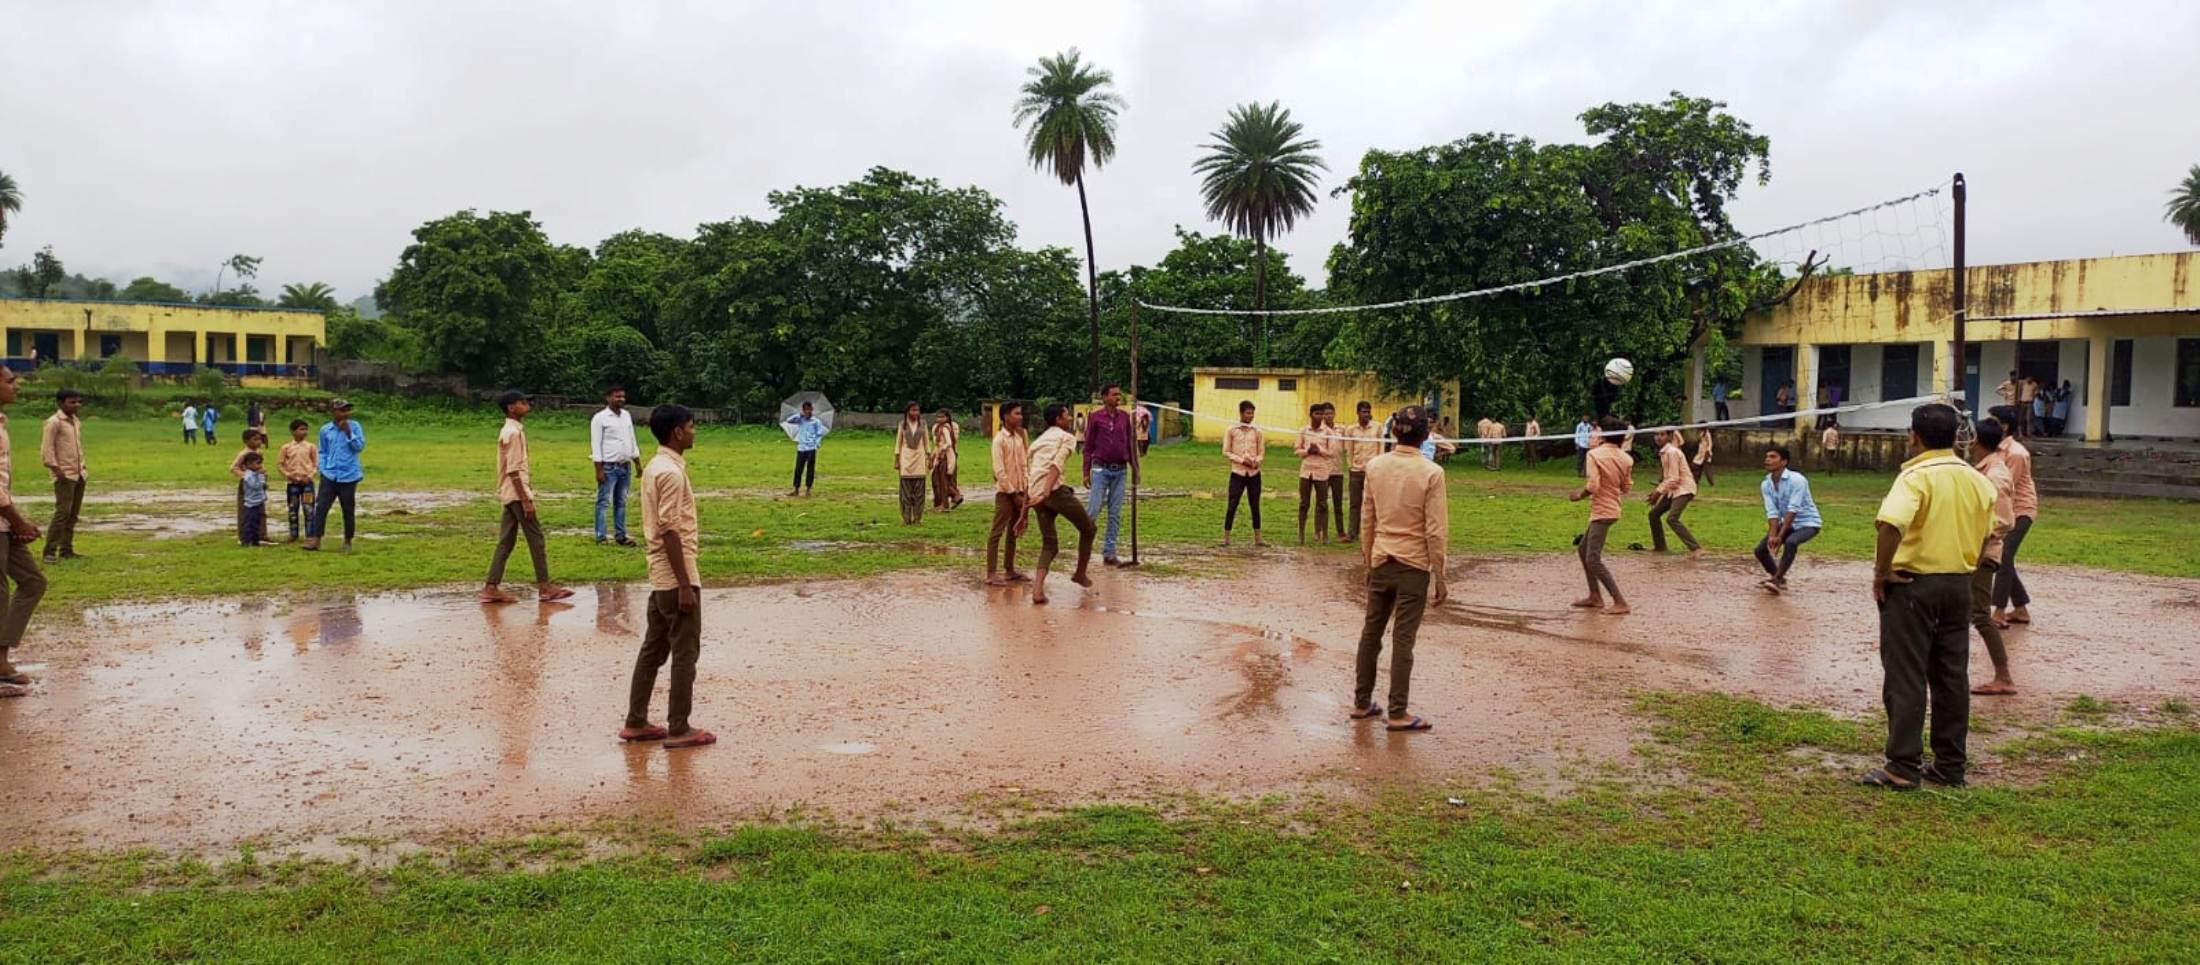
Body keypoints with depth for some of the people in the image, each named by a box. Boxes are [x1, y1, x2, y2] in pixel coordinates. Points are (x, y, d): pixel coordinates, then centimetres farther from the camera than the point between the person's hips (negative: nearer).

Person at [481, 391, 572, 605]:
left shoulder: (510, 430, 16)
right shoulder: (513, 432, -15)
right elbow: (513, 470, -19)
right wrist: (525, 500, -21)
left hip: (510, 495, 10)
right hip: (518, 493, -10)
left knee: (506, 541, 8)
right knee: (535, 537, -4)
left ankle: (491, 587, 7)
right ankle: (545, 586, 0)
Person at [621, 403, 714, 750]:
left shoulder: (654, 467, 12)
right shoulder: (671, 472, -18)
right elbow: (669, 531, -21)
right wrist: (685, 585, -21)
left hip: (660, 577, 10)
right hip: (677, 576, -10)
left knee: (653, 649, 14)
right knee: (685, 653, -1)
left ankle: (636, 723, 20)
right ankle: (679, 729, 5)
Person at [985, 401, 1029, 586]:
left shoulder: (1020, 437, 10)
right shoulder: (999, 439, -11)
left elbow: (1025, 465, 12)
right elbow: (999, 471, -15)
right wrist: (1013, 493, -15)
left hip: (1019, 491, 7)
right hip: (1005, 492, -7)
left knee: (1014, 531, 12)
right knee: (997, 532, -5)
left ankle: (1009, 570, 20)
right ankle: (991, 574, -4)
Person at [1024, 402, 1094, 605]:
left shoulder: (1037, 442, 29)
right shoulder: (1067, 437, 7)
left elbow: (1028, 478, 25)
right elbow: (1057, 465, -13)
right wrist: (1045, 493, -22)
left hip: (1035, 495, 7)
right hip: (1056, 490, -7)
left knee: (1049, 544, 13)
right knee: (1088, 528, 15)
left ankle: (1038, 588, -7)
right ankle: (1080, 573, 26)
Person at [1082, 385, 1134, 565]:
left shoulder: (1125, 417, 7)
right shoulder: (1095, 418, -2)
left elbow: (1129, 443, 14)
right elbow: (1088, 446, 0)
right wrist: (1086, 472, -3)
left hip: (1120, 471, 3)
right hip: (1101, 469, -3)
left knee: (1115, 514, 5)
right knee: (1093, 509, -8)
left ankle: (1109, 553, 10)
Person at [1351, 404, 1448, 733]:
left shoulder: (1375, 466, -2)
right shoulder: (1431, 473, -13)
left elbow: (1367, 518, 6)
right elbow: (1436, 530, -12)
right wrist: (1438, 575, -4)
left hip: (1380, 562, 4)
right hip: (1414, 565, -4)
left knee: (1371, 632, 15)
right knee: (1403, 640, 2)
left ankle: (1362, 703, 25)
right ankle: (1396, 714, 8)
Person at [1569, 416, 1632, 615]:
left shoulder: (1595, 454, -15)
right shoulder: (1625, 458, 5)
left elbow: (1593, 486, -21)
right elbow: (1626, 487, 10)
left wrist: (1580, 494, -3)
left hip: (1602, 512, -8)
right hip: (1612, 509, 8)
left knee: (1594, 560, -8)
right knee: (1583, 549, 21)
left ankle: (1620, 603, -12)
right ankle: (1595, 596, 26)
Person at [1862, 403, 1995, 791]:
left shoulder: (1917, 476, -15)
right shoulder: (1977, 480, 6)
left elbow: (1891, 524, -31)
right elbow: (1985, 535, 11)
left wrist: (1881, 573, -19)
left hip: (1912, 584, -6)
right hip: (1959, 584, 6)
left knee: (1906, 679, -1)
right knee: (1952, 677, 12)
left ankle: (1903, 768, 1)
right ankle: (1949, 766, 19)